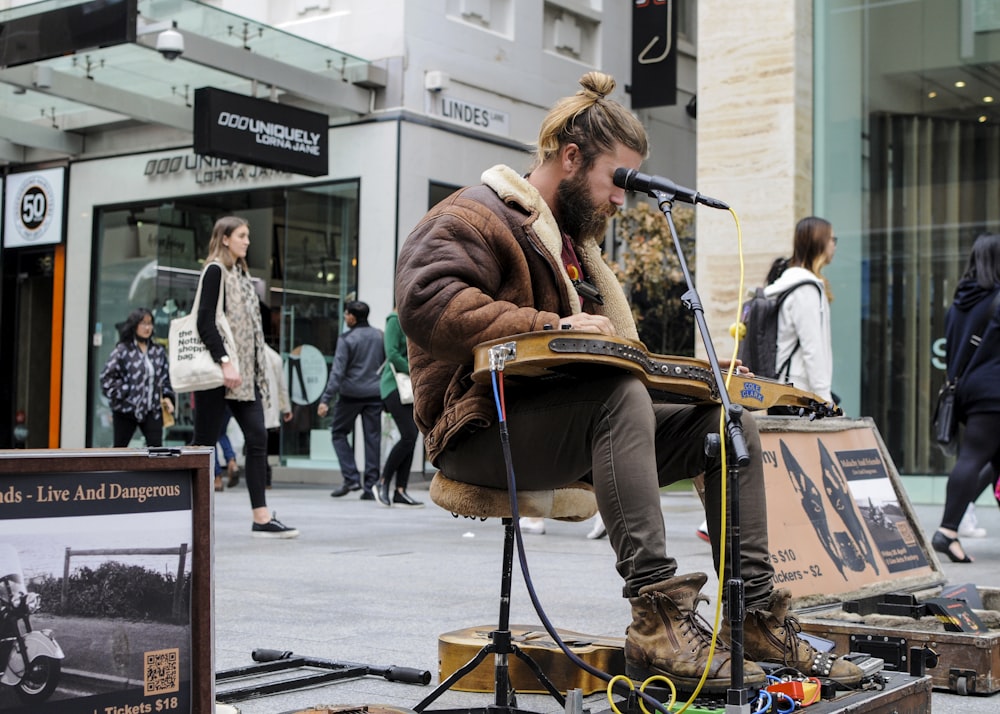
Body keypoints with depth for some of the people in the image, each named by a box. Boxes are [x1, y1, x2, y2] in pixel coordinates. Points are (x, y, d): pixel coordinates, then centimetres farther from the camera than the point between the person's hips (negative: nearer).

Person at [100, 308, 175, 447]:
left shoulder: (158, 352, 7)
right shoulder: (122, 350, -8)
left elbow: (166, 378, 14)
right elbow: (107, 377, -8)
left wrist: (167, 397, 1)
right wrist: (121, 395, -12)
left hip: (152, 410, 3)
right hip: (126, 410, -3)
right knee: (119, 448, 11)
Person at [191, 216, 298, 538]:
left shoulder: (240, 273, 19)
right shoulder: (215, 271, -6)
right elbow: (205, 322, -16)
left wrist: (258, 371, 16)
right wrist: (225, 362, -24)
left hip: (244, 371, 8)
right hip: (218, 371, -8)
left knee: (258, 438, 0)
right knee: (204, 442, -3)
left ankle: (262, 518, -1)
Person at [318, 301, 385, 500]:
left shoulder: (347, 339, -9)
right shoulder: (380, 336, 7)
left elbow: (338, 371, -14)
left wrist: (326, 399, -15)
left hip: (351, 394, -4)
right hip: (375, 394, 4)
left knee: (339, 432, 11)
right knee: (372, 438, 5)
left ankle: (351, 478, 0)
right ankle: (371, 486, 3)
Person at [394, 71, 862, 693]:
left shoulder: (576, 238, 25)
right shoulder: (474, 218, -6)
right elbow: (428, 304, -26)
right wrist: (551, 327, -26)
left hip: (568, 431, 9)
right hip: (484, 430, -9)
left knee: (730, 422, -1)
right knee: (622, 396, -37)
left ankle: (756, 613, -3)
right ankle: (658, 616, -40)